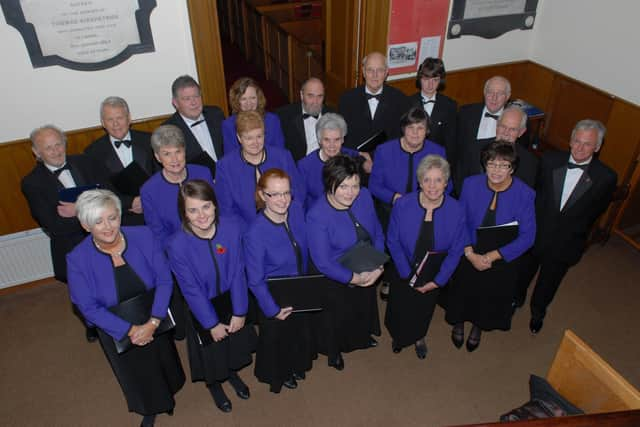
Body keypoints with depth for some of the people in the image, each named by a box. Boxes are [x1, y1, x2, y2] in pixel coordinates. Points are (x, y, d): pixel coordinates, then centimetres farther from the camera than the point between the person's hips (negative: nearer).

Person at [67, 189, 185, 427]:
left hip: (155, 323, 1)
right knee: (137, 375, 25)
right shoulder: (78, 260, -23)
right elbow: (89, 308, -19)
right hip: (117, 331, -1)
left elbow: (164, 280, -18)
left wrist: (152, 323, -28)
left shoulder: (143, 237, -21)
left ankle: (167, 396, 61)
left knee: (164, 365, 27)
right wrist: (130, 330, -25)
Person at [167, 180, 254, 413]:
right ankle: (214, 385, 54)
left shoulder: (231, 227, -24)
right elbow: (191, 290, -19)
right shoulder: (177, 245, -29)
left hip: (230, 299, 2)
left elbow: (238, 272, -14)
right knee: (211, 352, 20)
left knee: (234, 343, 25)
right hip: (202, 308, -2)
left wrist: (239, 312, -9)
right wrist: (212, 324, -11)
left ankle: (232, 372, 59)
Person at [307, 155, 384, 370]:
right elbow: (322, 262, -26)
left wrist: (378, 264, -15)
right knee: (338, 319, 22)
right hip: (337, 281, -5)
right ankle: (333, 351, 55)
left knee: (365, 310, 32)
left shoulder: (364, 196, -16)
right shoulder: (317, 215, -31)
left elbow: (377, 233, -3)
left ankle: (363, 337, 66)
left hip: (368, 275, 5)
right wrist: (354, 278, -26)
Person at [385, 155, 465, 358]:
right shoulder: (402, 205, -20)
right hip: (404, 272, -1)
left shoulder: (457, 210, -19)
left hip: (435, 275, 1)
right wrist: (408, 275, -15)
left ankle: (418, 337, 56)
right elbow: (393, 241, -12)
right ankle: (399, 336, 50)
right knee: (400, 309, 14)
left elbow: (456, 251, -11)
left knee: (424, 309, 23)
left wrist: (437, 281, -14)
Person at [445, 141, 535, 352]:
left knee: (491, 295, 22)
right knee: (464, 291, 21)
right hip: (469, 254, 1)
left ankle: (478, 327, 54)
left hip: (503, 260, 0)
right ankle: (459, 323, 54)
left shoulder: (524, 194, -22)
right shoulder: (471, 184, -17)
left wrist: (492, 256, -23)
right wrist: (470, 254, -19)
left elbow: (527, 236, -17)